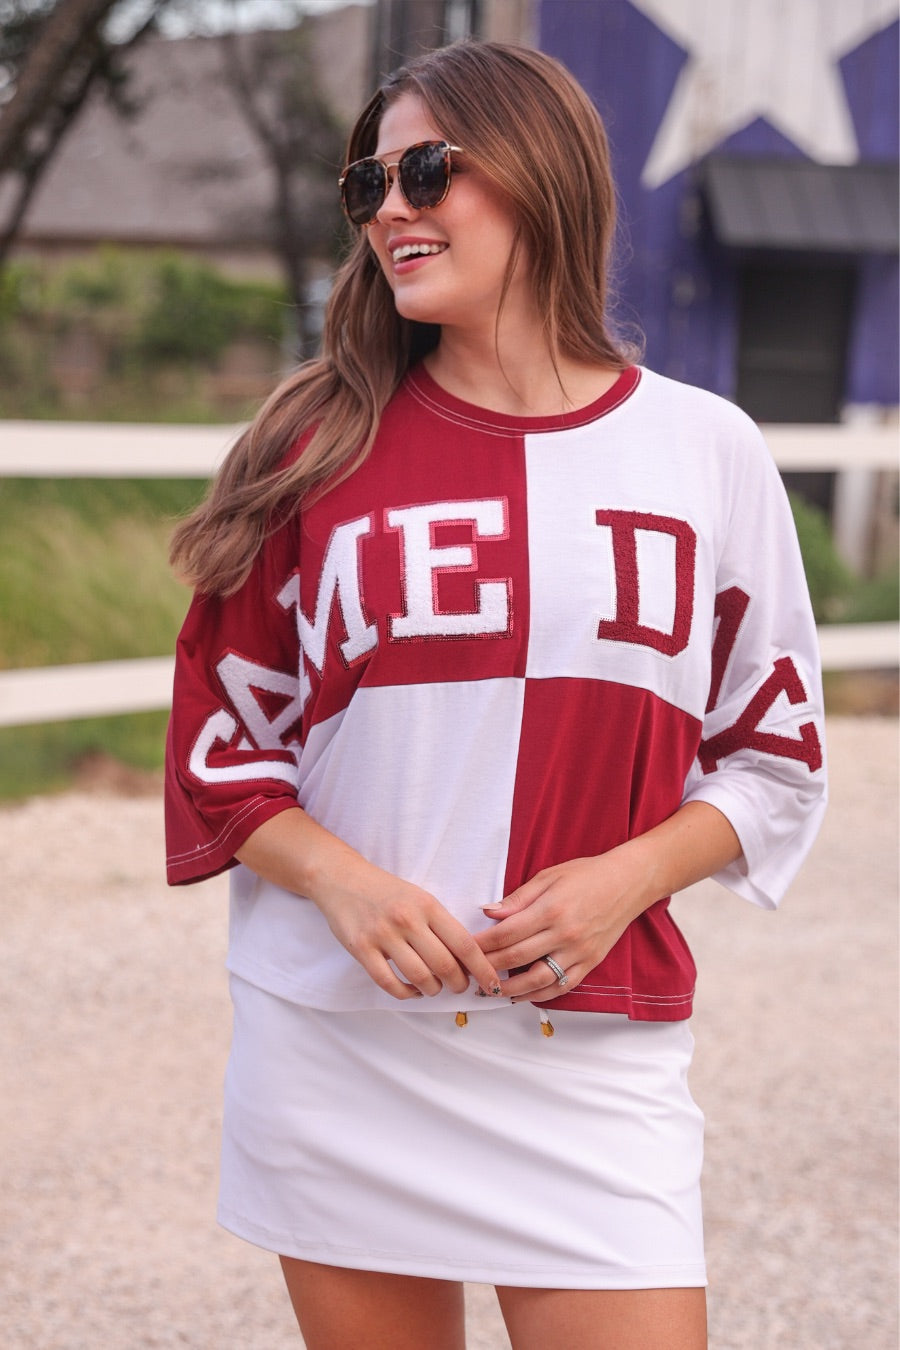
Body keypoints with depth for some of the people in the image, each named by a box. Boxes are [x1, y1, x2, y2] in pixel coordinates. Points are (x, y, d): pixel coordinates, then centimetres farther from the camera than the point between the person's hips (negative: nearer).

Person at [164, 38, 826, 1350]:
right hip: (335, 1047, 1)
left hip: (592, 1066, 0)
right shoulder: (320, 450, 3)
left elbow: (775, 756, 8)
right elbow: (220, 749, 6)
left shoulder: (705, 450, 3)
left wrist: (624, 880, -9)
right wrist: (342, 881, -13)